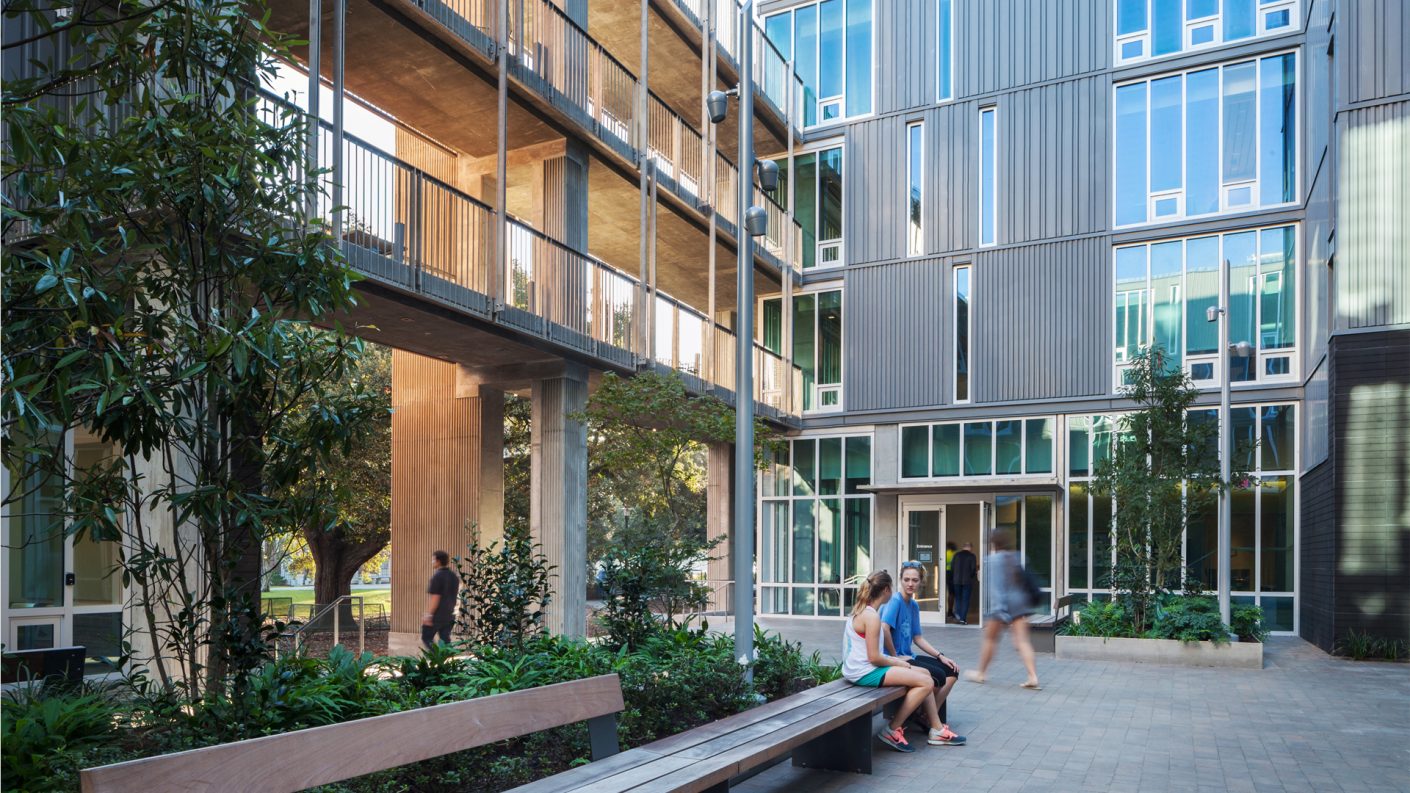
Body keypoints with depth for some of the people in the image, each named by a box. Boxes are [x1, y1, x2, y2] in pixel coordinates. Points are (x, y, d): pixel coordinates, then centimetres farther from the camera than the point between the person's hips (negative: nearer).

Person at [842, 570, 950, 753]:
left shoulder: (860, 610, 13)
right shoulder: (871, 616, -18)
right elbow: (874, 658, -20)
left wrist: (894, 659, 11)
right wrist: (900, 664, -6)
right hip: (865, 673, -11)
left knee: (925, 673, 12)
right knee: (926, 682, -13)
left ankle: (936, 729, 15)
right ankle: (892, 730, -6)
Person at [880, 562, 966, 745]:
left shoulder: (914, 605, 13)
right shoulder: (895, 601, -15)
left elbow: (917, 638, 16)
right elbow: (884, 627, -30)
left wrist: (941, 657, 9)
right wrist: (895, 656, -21)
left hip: (907, 656, 10)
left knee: (951, 671, 5)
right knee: (937, 676, -21)